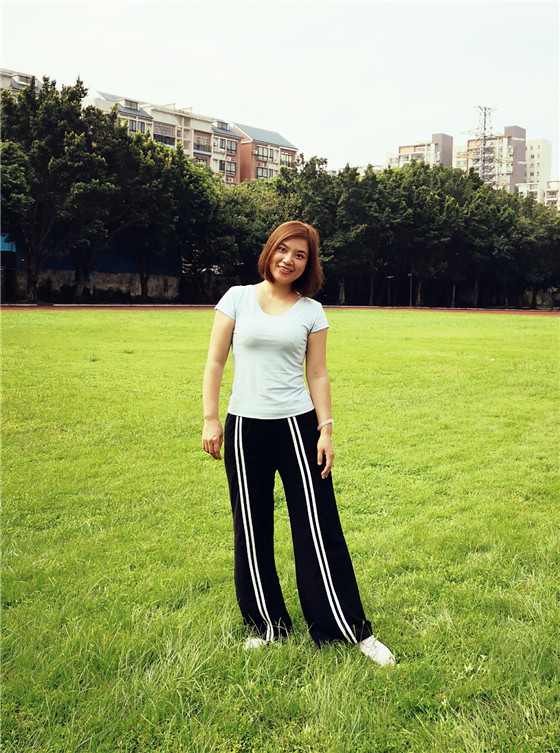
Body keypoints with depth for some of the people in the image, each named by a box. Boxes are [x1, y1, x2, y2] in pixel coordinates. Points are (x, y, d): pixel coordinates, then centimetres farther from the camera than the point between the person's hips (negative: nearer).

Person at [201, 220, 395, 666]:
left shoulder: (311, 311, 4)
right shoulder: (238, 298, 3)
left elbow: (318, 375, 6)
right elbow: (215, 362, 4)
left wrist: (326, 430, -1)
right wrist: (210, 419, -2)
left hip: (297, 426, 0)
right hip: (245, 428, 1)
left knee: (319, 530, 1)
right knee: (252, 532, 9)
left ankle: (354, 630, 12)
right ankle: (268, 624, 26)